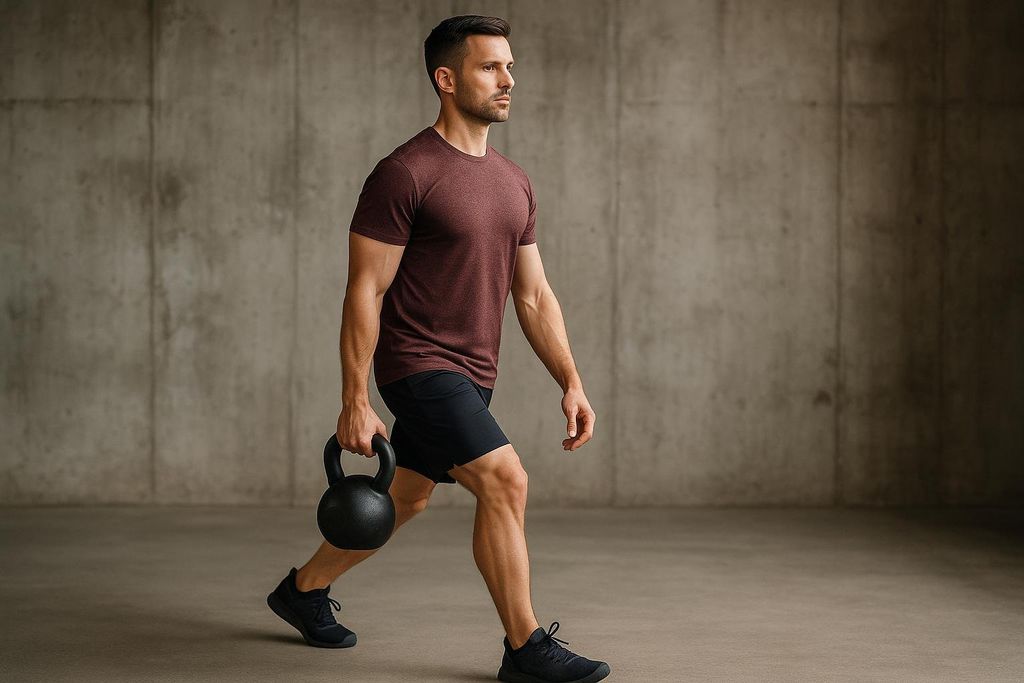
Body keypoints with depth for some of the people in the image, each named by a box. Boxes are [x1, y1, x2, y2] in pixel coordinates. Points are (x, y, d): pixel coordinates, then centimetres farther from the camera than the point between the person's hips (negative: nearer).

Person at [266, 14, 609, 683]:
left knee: (403, 499, 19)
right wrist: (355, 403, -16)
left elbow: (534, 295, 13)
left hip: (471, 375, 9)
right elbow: (365, 293, -14)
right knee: (506, 481, -18)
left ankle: (304, 589, 39)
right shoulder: (404, 175, -14)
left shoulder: (514, 183, 10)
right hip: (419, 362, -9)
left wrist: (572, 383, 6)